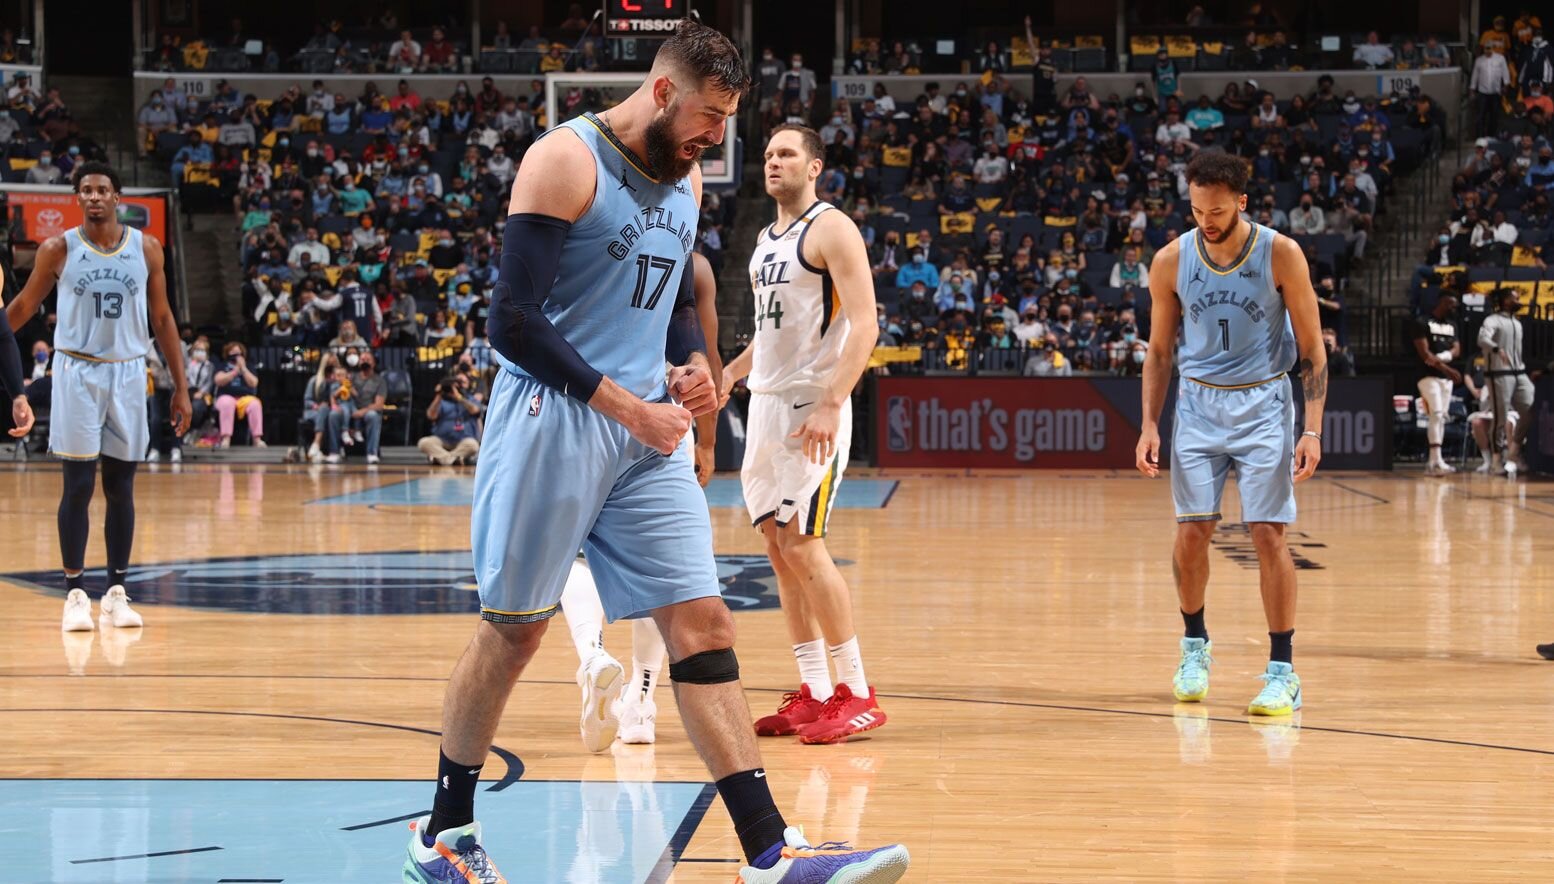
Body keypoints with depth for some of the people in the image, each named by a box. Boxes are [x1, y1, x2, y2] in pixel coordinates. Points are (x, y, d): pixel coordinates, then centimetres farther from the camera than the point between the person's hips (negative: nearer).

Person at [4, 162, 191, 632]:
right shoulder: (58, 250, -3)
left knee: (121, 487, 5)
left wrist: (180, 387, 6)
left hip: (127, 373, 2)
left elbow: (162, 319, 7)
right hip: (77, 373, -2)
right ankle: (75, 593, 1)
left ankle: (117, 592, 10)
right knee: (78, 486, -4)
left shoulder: (146, 249, 1)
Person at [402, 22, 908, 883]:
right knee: (512, 630, 3)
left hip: (648, 427, 7)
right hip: (553, 419, -7)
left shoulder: (684, 178, 13)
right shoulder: (566, 161, -12)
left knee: (704, 625, -3)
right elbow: (512, 321, -17)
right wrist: (623, 406, -17)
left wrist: (693, 361, 4)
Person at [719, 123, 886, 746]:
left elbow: (863, 325, -17)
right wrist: (729, 375, 17)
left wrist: (831, 405, -26)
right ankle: (813, 695, 11)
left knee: (801, 542, -13)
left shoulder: (831, 229, -10)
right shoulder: (767, 240, 17)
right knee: (779, 546, 6)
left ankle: (857, 694, -8)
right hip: (766, 400, 9)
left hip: (811, 406, -9)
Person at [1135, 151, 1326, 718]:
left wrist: (1313, 429, -14)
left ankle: (1282, 671, -3)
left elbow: (1312, 349, -6)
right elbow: (1159, 352, 6)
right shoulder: (1171, 261, -6)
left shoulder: (1280, 255, -12)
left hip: (1263, 404, -2)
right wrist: (1150, 426, -3)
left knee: (1268, 534, -8)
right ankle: (1195, 646, 22)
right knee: (1191, 533, 0)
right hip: (1198, 403, 2)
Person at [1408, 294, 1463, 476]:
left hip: (1446, 377, 8)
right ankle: (1437, 461, -24)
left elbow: (1457, 349, 12)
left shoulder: (1452, 325, 16)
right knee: (1436, 414, -17)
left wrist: (1447, 356, -13)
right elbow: (1424, 353, -16)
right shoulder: (1421, 323, -8)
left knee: (1442, 417, 7)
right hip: (1428, 376, -7)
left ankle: (1432, 462, 12)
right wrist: (1448, 369, -24)